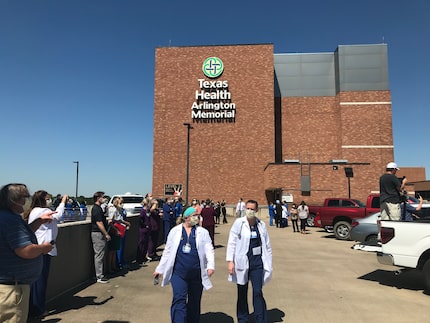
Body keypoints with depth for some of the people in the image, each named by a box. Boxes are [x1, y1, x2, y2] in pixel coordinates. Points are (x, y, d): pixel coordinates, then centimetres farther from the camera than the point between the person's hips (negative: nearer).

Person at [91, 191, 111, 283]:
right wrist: (106, 234, -18)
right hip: (98, 234, -10)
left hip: (100, 234, 10)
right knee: (99, 255, -5)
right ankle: (99, 276, 1)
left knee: (100, 255, 15)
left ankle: (100, 274, 23)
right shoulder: (96, 209, -17)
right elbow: (99, 223, -21)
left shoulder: (98, 208, 15)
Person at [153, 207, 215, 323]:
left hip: (197, 274, 1)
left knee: (195, 302, 13)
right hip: (178, 273, -1)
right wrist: (159, 269, 11)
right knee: (179, 300, -9)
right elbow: (168, 251, 9)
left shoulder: (203, 232, 4)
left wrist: (211, 265, -20)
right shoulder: (175, 231, 4)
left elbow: (209, 250, -4)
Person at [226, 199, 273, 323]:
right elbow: (232, 242, -6)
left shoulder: (261, 225, 2)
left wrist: (268, 264, 8)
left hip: (257, 263, 1)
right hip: (242, 262, -1)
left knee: (258, 292, -2)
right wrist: (230, 261, -12)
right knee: (242, 293, 13)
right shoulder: (239, 223, -7)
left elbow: (267, 245, 9)